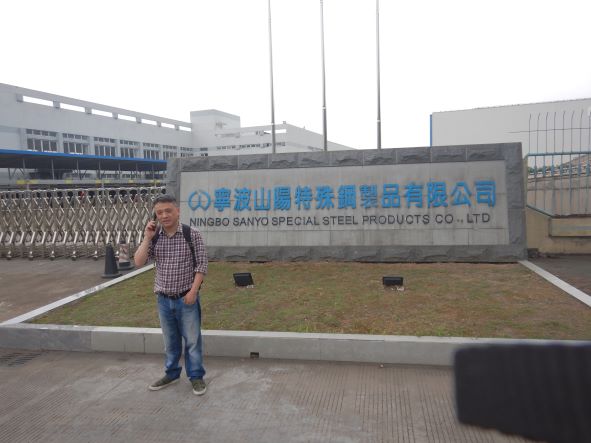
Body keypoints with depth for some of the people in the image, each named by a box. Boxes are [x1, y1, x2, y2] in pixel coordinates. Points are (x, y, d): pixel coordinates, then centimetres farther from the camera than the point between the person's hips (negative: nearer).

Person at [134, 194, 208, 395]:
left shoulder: (192, 234, -11)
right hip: (164, 299, 4)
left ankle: (196, 376, 24)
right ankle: (171, 373, 36)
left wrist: (193, 291, -14)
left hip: (186, 298, -3)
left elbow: (201, 264, -9)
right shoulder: (154, 237, -1)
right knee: (170, 340, 19)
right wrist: (147, 237, -13)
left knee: (192, 339, 8)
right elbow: (139, 262, -7)